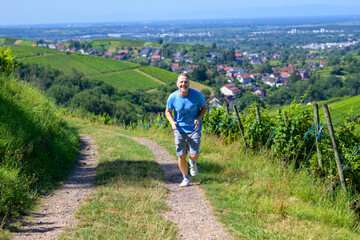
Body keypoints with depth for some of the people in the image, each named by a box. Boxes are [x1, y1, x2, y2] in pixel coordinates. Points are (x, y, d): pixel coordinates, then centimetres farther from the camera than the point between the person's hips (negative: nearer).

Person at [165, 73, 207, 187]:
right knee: (181, 155, 1)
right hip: (179, 129, 1)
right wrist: (172, 122, -15)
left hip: (194, 129, -1)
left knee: (194, 155, -8)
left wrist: (198, 119, -15)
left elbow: (204, 108, 3)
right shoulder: (172, 97, -11)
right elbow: (168, 111, 5)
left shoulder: (196, 95, -13)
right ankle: (186, 178, 23)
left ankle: (192, 162, 31)